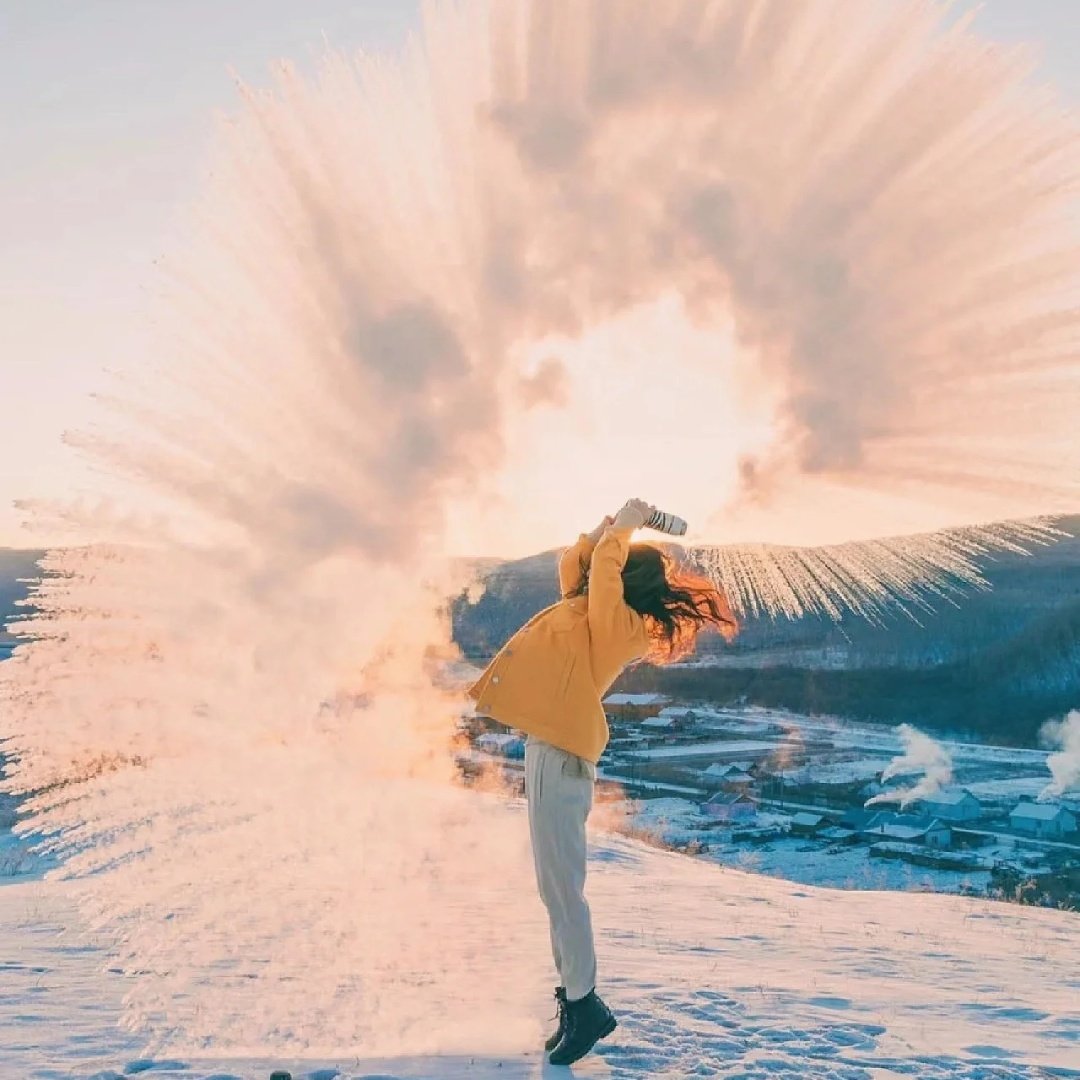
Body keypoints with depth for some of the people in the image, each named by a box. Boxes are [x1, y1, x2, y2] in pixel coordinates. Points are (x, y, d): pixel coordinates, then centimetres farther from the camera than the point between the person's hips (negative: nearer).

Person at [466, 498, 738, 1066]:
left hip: (560, 750, -10)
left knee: (559, 882, -8)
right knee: (557, 881, 13)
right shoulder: (598, 611, 16)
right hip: (551, 744, 10)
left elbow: (600, 570, -20)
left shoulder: (616, 620, -9)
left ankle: (583, 1003, -1)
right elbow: (574, 565, 28)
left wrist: (621, 529, -4)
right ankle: (574, 997, 20)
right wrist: (608, 526, 17)